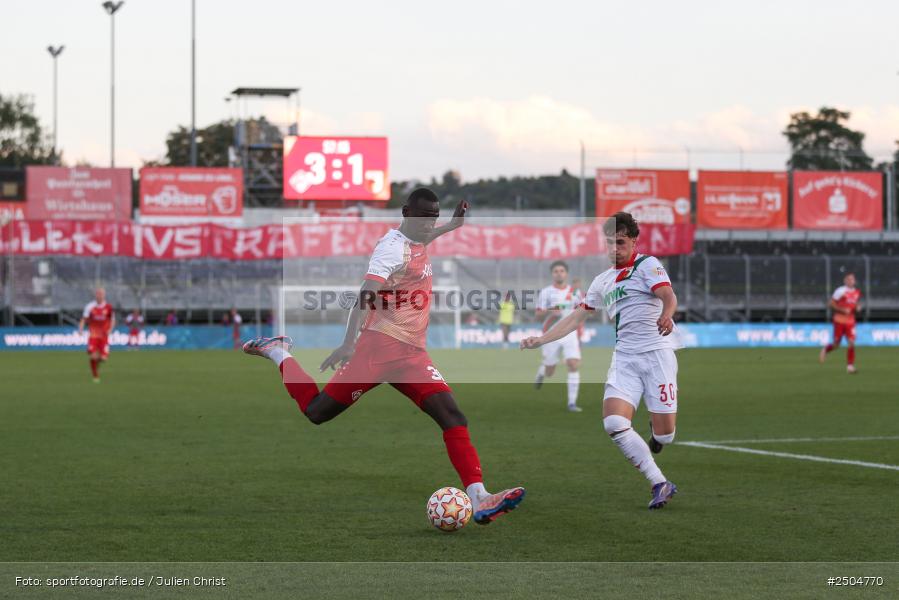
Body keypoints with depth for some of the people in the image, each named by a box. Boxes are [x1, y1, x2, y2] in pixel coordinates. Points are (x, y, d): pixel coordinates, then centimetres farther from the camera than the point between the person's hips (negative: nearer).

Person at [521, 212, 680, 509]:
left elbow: (669, 297, -18)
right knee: (614, 423, -18)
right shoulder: (603, 281, 18)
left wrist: (666, 315, -41)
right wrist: (540, 340, 17)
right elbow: (575, 318, 24)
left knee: (663, 436, -9)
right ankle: (660, 485, -9)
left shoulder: (647, 265, 0)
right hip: (624, 359, 5)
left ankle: (656, 434, 33)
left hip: (656, 354, -5)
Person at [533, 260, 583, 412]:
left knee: (574, 366, -16)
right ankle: (542, 369, 45)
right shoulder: (545, 292, 0)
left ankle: (572, 402, -12)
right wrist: (549, 312, -25)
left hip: (570, 334, 2)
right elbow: (538, 314, -4)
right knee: (550, 373, 6)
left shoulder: (573, 292, 8)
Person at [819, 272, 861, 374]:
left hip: (850, 321, 4)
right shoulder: (840, 291, -12)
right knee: (836, 345, 2)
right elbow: (831, 303, -10)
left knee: (851, 343, -10)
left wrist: (857, 308, 0)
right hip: (839, 320, -4)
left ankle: (850, 366, -7)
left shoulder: (857, 292, 7)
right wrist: (843, 310, -21)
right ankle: (825, 350, 37)